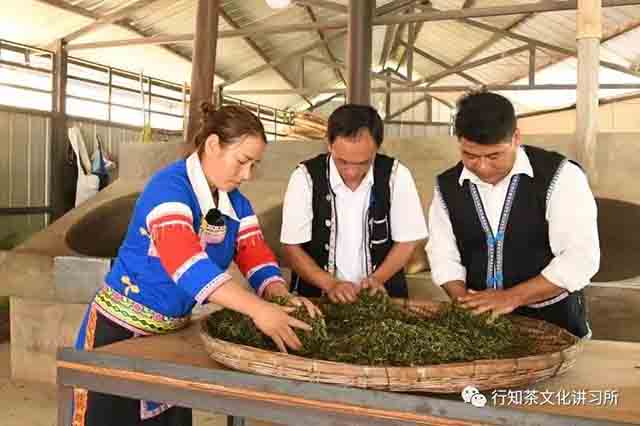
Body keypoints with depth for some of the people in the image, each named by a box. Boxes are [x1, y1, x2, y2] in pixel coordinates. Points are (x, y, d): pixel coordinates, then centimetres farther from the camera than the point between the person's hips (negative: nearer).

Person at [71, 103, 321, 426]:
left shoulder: (236, 204, 2)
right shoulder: (170, 186, -23)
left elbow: (258, 260, -4)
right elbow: (185, 260, -37)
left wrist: (282, 299, -25)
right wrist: (257, 309, -46)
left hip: (172, 332, 7)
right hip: (121, 330, -7)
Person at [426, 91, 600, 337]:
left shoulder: (560, 176, -11)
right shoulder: (447, 187, 0)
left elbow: (581, 258, -16)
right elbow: (443, 256, 5)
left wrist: (512, 297, -20)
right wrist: (465, 301, -12)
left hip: (553, 320, -1)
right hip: (480, 320, 2)